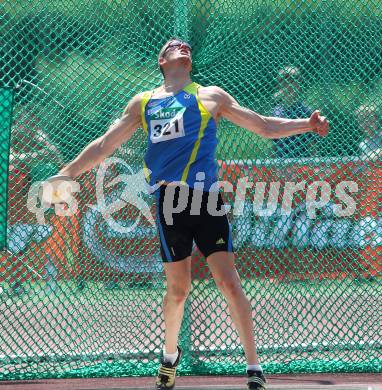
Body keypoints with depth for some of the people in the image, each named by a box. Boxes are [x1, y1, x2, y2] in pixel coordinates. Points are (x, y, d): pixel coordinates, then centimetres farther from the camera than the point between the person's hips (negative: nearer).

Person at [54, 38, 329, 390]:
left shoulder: (211, 96, 11)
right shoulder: (143, 103, 14)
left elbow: (265, 127, 11)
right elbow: (105, 145, 19)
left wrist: (306, 124, -2)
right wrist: (66, 173, 14)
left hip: (206, 200, -1)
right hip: (170, 200, 1)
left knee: (228, 281, -9)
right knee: (178, 288, 4)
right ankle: (170, 354, 30)